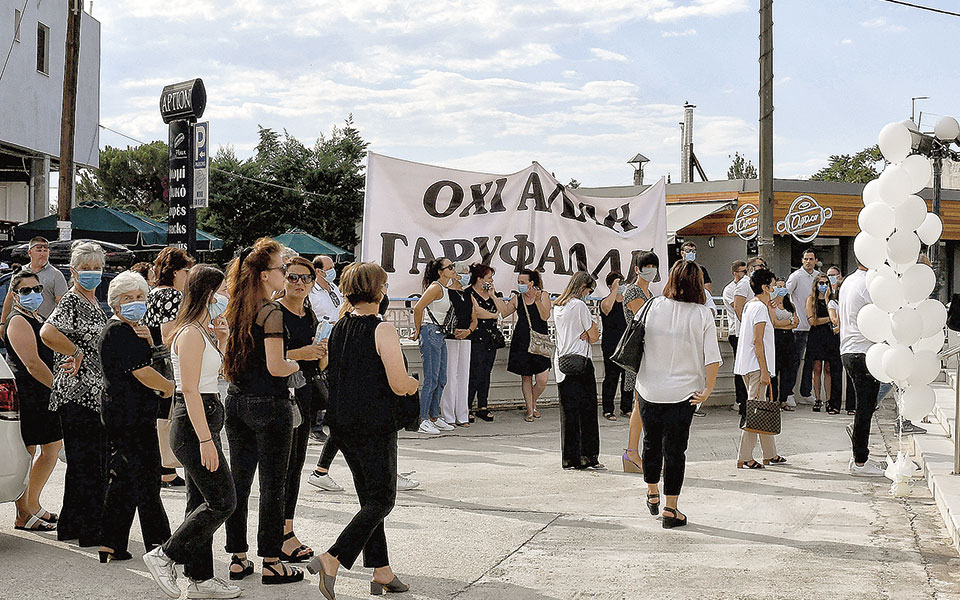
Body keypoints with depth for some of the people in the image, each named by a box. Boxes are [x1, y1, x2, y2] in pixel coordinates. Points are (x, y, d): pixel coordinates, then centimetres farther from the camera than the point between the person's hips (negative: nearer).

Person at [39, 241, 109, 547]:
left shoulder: (94, 302, 17)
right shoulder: (70, 301, -12)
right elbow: (47, 332, -29)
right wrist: (77, 353, -19)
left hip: (95, 393, 10)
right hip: (77, 393, -9)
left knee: (89, 461, 14)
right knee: (85, 461, -4)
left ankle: (71, 525, 23)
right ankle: (90, 532, 2)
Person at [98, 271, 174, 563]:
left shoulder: (129, 329, 17)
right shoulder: (119, 332, -15)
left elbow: (144, 362, 15)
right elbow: (142, 372, -19)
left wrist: (148, 341, -4)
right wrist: (170, 387, -4)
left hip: (119, 415, 10)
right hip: (132, 416, -10)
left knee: (122, 479, 12)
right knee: (145, 480, -3)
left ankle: (110, 545, 16)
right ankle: (159, 544, 4)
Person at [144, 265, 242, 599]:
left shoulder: (202, 331, 14)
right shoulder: (191, 334, -16)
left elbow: (216, 369, 30)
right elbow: (190, 390, -22)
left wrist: (221, 338, 13)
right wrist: (205, 440, -24)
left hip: (204, 420, 10)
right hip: (194, 424, -10)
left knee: (202, 502, 11)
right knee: (222, 501, -8)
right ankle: (164, 556, 2)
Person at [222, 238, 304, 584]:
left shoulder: (236, 310, 9)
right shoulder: (271, 313, -15)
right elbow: (275, 367, -19)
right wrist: (298, 365, -1)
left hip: (237, 401, 8)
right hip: (268, 404, -8)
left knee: (239, 481, 12)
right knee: (272, 485, 1)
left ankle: (237, 558, 19)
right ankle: (271, 563, 5)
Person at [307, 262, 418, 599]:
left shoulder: (338, 329, 6)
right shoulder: (382, 330, -15)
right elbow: (400, 385, -19)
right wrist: (415, 384, 3)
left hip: (342, 424, 8)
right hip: (375, 426, -7)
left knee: (369, 498, 16)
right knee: (382, 500, 1)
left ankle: (381, 572, 18)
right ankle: (331, 560, -13)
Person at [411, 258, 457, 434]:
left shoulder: (446, 288, 15)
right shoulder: (436, 287, -13)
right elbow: (418, 308, -19)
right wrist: (418, 331, -10)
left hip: (439, 335, 9)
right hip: (430, 334, -9)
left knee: (441, 380, 11)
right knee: (431, 380, -9)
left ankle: (435, 417, 18)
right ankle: (423, 421, -5)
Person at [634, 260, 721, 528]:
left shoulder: (655, 306, -5)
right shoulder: (703, 315, -8)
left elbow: (639, 339, 6)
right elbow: (712, 357, -13)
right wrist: (708, 389, -5)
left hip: (649, 389, 2)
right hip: (683, 392, -2)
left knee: (652, 442, 19)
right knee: (674, 448, 4)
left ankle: (652, 495, 35)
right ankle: (670, 508, 4)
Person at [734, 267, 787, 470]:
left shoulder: (749, 305, 14)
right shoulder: (760, 308, -14)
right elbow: (758, 341, -18)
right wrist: (764, 371, -19)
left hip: (746, 366, 10)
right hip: (756, 367, -10)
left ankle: (770, 454, 21)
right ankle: (744, 458, -4)